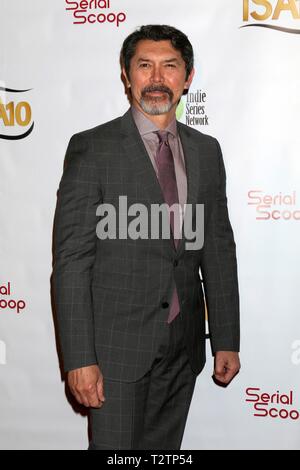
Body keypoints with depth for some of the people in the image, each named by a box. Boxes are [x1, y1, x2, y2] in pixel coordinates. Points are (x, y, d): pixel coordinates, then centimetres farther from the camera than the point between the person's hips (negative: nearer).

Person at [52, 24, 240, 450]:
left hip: (183, 346, 5)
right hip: (117, 344, -4)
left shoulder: (206, 151, 8)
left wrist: (227, 341, 7)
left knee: (164, 448, 15)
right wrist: (79, 358, -15)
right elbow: (71, 259, -11)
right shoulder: (92, 148, -7)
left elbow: (219, 251, 9)